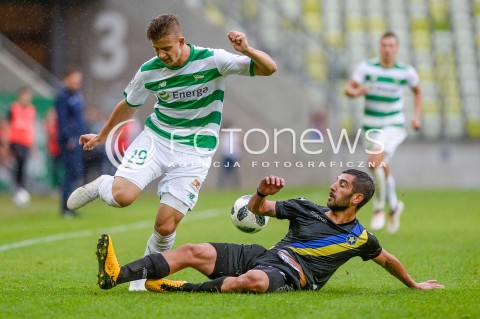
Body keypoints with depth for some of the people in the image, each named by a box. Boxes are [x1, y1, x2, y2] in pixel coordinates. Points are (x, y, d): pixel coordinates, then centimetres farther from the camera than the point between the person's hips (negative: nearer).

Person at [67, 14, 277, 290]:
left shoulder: (212, 60, -12)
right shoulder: (149, 71, -5)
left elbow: (269, 69, -13)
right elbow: (129, 106, 16)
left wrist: (247, 51, -33)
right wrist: (102, 136, 27)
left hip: (194, 152, -1)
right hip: (156, 139, 2)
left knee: (166, 226, -10)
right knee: (122, 195, -24)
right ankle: (101, 185, 13)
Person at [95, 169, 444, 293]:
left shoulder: (359, 238, 6)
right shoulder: (307, 208, 16)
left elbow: (387, 259, 23)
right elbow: (257, 210, 16)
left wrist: (414, 285, 26)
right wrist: (262, 193, -7)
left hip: (291, 276, -5)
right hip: (263, 255, 5)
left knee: (254, 279, -43)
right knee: (194, 251, -15)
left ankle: (182, 289, -44)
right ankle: (117, 275, -28)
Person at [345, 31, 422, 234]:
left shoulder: (406, 71, -5)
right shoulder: (367, 67, -6)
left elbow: (417, 91, 14)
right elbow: (348, 89, -6)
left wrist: (417, 116, 4)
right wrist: (357, 92, -29)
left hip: (394, 126, -3)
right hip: (371, 128, 3)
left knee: (374, 161, -27)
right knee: (383, 172, 15)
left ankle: (378, 208, -11)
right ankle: (394, 206, 42)